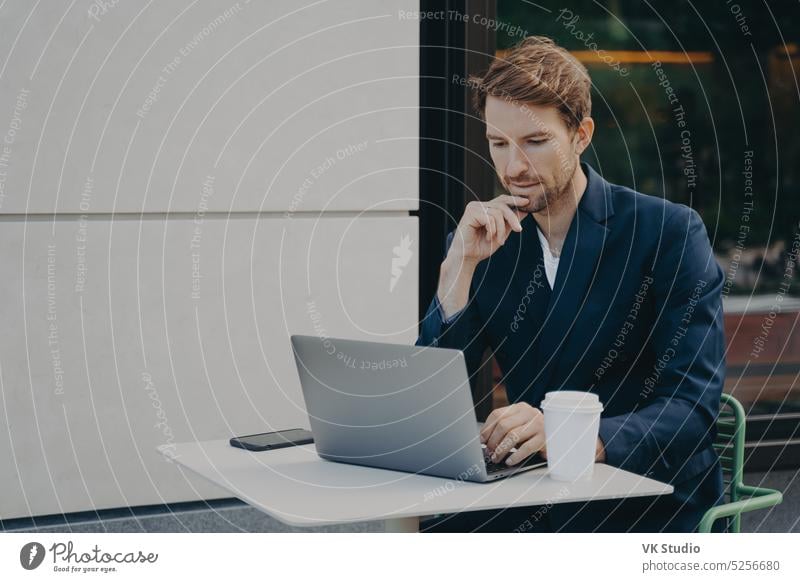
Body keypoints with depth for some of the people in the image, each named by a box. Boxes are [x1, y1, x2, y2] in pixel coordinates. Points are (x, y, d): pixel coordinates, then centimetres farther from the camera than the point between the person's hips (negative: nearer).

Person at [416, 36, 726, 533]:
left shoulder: (671, 232, -8)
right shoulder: (483, 242, 4)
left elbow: (693, 408, -18)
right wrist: (460, 267, -14)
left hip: (651, 505, -4)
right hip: (535, 501, 4)